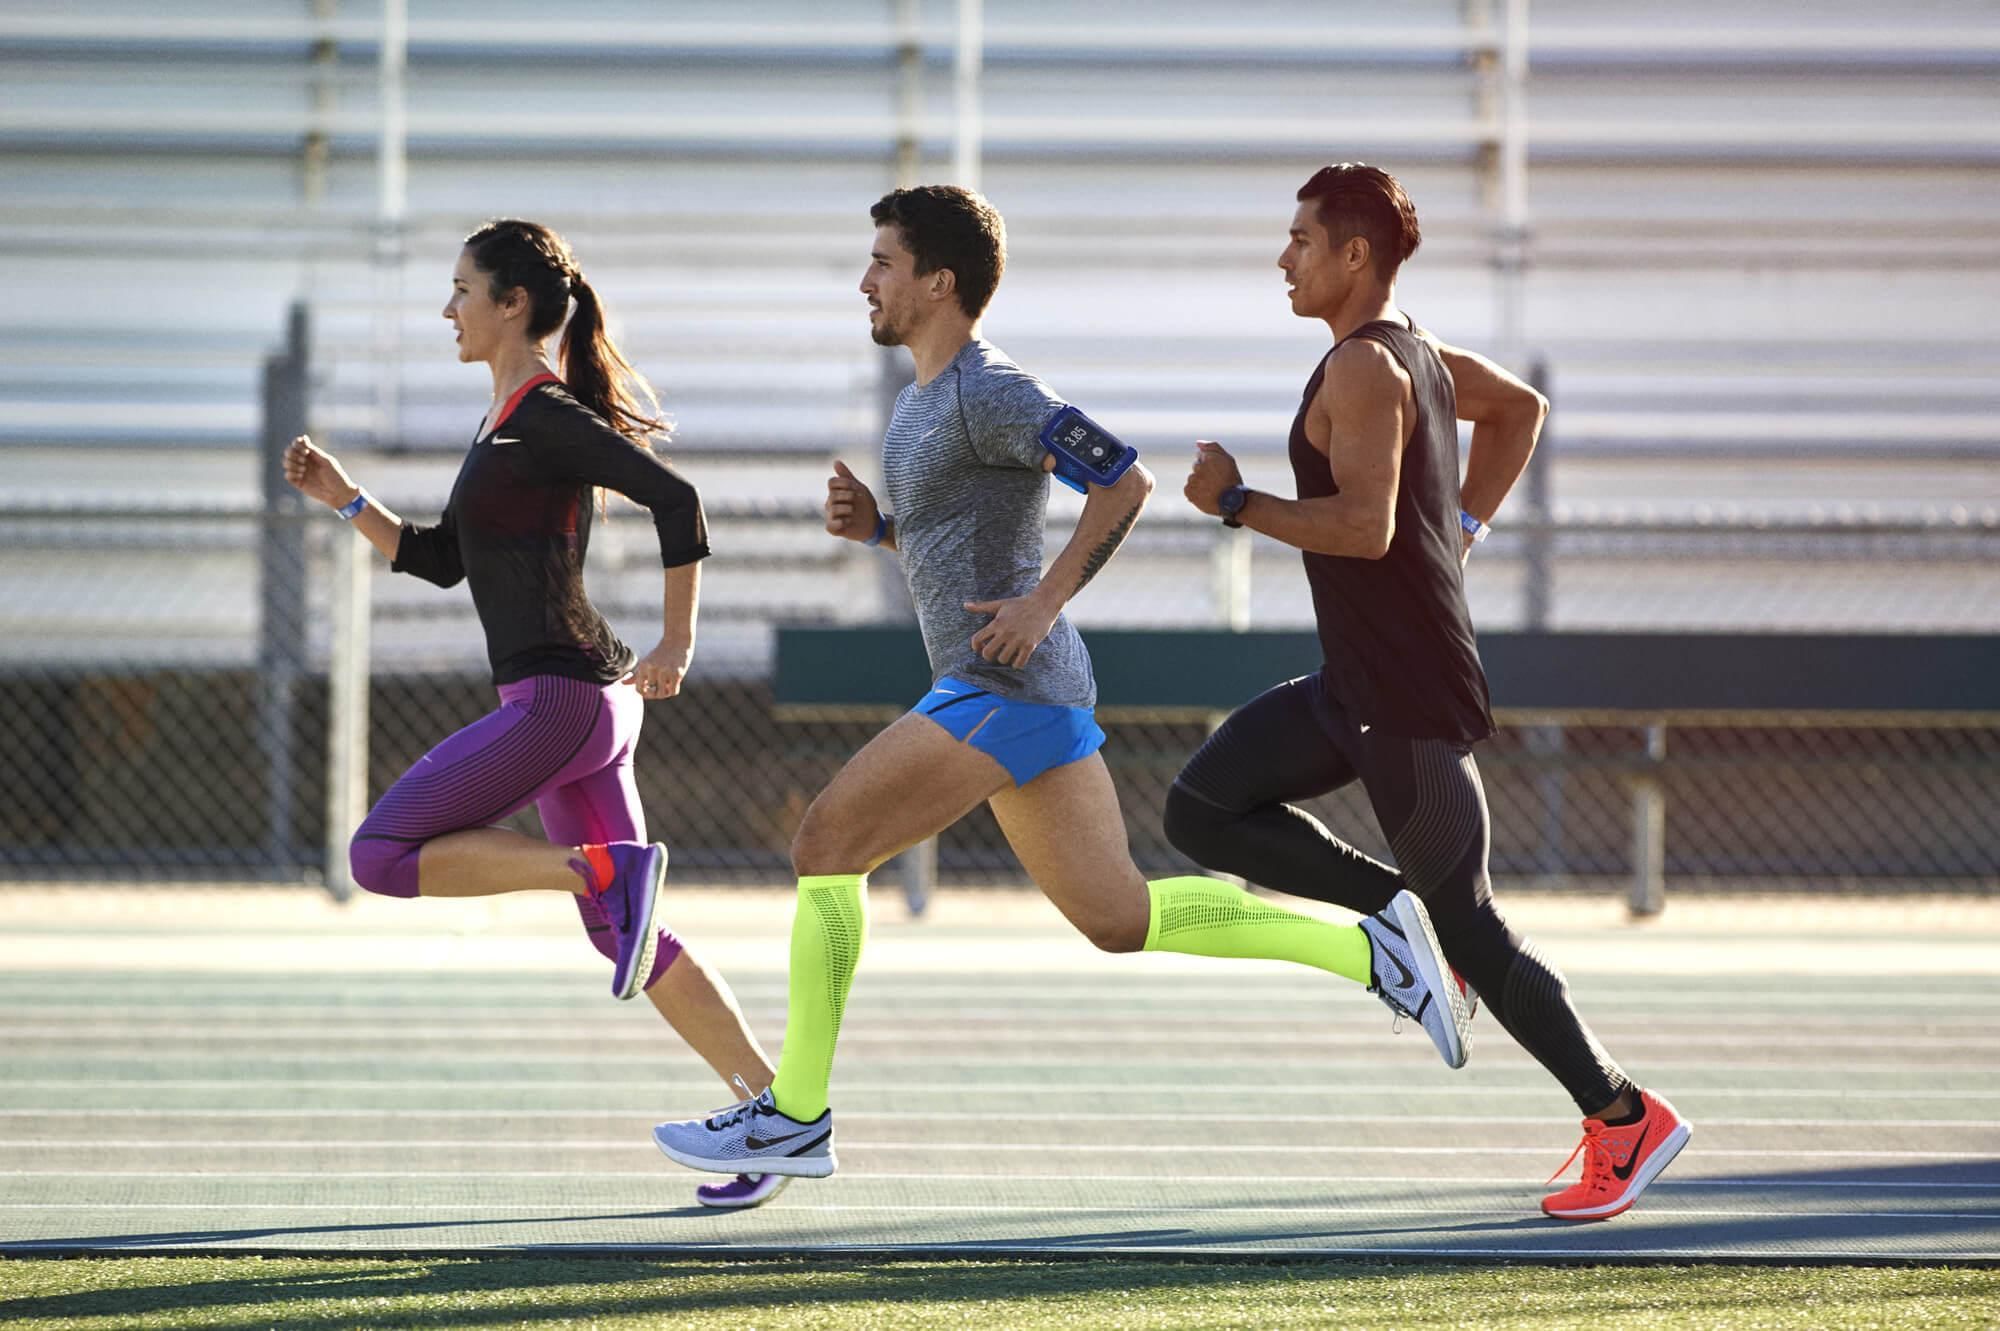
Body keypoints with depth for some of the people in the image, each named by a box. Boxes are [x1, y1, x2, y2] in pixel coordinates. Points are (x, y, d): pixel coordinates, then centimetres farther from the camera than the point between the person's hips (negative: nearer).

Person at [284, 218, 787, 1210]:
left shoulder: (546, 417, -11)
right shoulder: (506, 421, 19)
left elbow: (676, 500, -18)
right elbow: (441, 560, 25)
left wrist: (676, 643, -15)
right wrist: (344, 499, 14)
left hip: (559, 694, -10)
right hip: (579, 700, 10)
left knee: (382, 856, -9)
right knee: (620, 932, 9)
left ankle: (610, 867, -15)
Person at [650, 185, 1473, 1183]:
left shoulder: (989, 391, -12)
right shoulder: (923, 400, 19)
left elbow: (1124, 482, -20)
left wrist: (1045, 602, -21)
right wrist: (871, 525, 11)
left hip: (1004, 686, -11)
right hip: (1012, 695, 11)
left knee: (826, 843, -11)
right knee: (1118, 919, 11)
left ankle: (794, 1117, -9)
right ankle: (1369, 948, 13)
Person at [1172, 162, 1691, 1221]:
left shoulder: (1364, 369, -17)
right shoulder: (1418, 350, 13)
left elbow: (1364, 527, -28)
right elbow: (1519, 408, 30)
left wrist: (1236, 502, -17)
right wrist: (1464, 523, 22)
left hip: (1408, 697, -10)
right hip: (1357, 685, 10)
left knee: (1467, 927, -5)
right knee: (1202, 812, 7)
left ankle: (1624, 1118, 1)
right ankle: (1397, 909, 6)